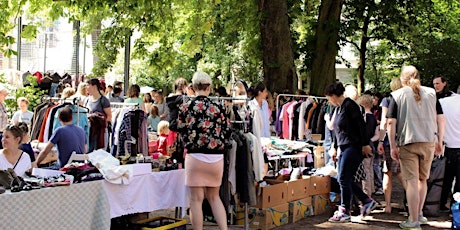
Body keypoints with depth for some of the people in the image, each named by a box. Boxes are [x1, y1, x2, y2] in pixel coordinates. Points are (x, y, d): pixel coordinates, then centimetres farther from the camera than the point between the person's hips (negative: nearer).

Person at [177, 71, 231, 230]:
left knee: (196, 199, 4)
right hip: (216, 158, 3)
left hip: (195, 157, -3)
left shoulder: (185, 107, -4)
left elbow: (182, 133, 4)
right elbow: (227, 134, 5)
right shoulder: (218, 108, -1)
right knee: (214, 196, 18)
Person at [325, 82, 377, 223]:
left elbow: (361, 125, -16)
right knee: (343, 179, 8)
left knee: (344, 179, -7)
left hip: (354, 147, -10)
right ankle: (367, 201, 18)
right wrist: (335, 147, 27)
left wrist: (365, 144, -18)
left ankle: (345, 212, 1)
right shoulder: (338, 108, 17)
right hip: (344, 148, 10)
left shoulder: (349, 105, -11)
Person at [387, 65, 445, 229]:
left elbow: (391, 122, -7)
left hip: (407, 142, -3)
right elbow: (440, 119, 6)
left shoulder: (397, 95, 0)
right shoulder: (431, 93, 8)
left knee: (412, 182, -1)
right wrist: (439, 142, 14)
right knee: (422, 179, 19)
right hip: (429, 142, 3)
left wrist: (393, 146, -4)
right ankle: (419, 214, 31)